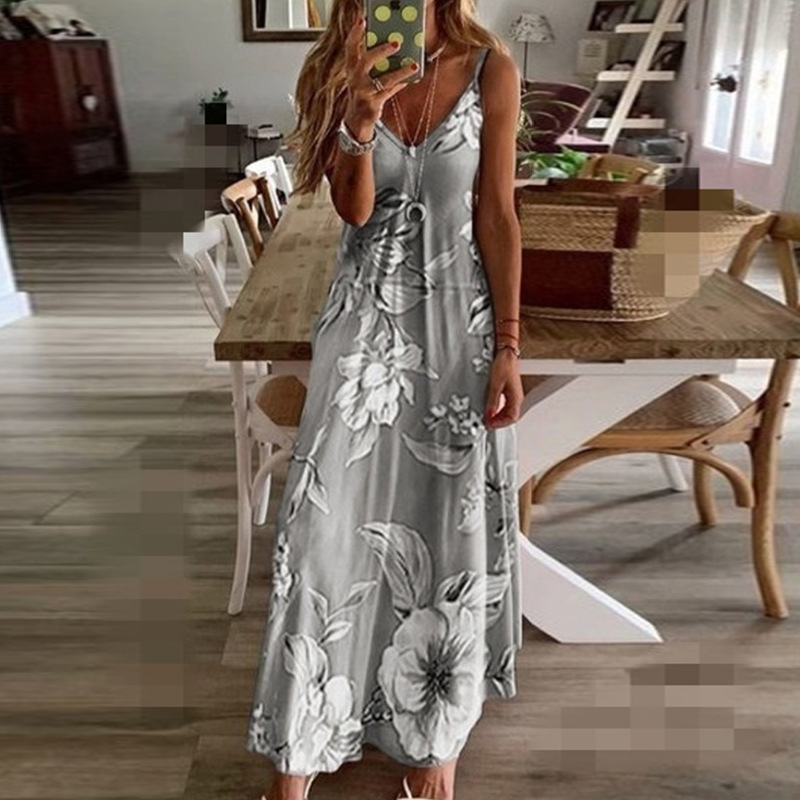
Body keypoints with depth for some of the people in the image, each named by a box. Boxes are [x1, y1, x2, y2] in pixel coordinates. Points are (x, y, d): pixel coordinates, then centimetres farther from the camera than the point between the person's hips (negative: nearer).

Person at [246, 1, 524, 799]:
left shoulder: (490, 69, -1)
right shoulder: (339, 73, 3)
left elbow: (497, 215, -4)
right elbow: (355, 209, -5)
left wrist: (507, 347, -7)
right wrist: (360, 123, -23)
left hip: (457, 317, 0)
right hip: (366, 318, 1)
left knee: (448, 522, 7)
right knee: (331, 515, 0)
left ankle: (434, 728, 30)